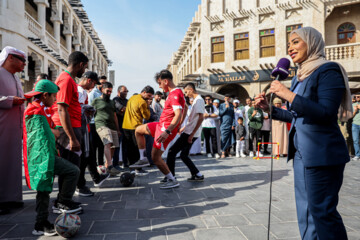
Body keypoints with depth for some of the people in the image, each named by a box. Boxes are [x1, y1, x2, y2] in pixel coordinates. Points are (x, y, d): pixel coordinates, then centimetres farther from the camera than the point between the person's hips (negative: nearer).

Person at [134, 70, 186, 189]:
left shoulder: (175, 94, -20)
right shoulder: (174, 93, 12)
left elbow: (178, 115, -30)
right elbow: (185, 108, 23)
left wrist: (167, 132, -35)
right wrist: (178, 126, 22)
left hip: (166, 128, -11)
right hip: (161, 125, 11)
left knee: (155, 157, -7)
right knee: (138, 130, 21)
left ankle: (172, 181, 7)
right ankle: (143, 159, 22)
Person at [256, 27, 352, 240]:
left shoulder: (328, 70, -10)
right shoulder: (299, 77, 15)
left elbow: (326, 113, -21)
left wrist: (289, 95, -22)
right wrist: (270, 108, 11)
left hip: (322, 154, -9)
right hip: (301, 153, 9)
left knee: (322, 211, 0)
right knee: (305, 213, 17)